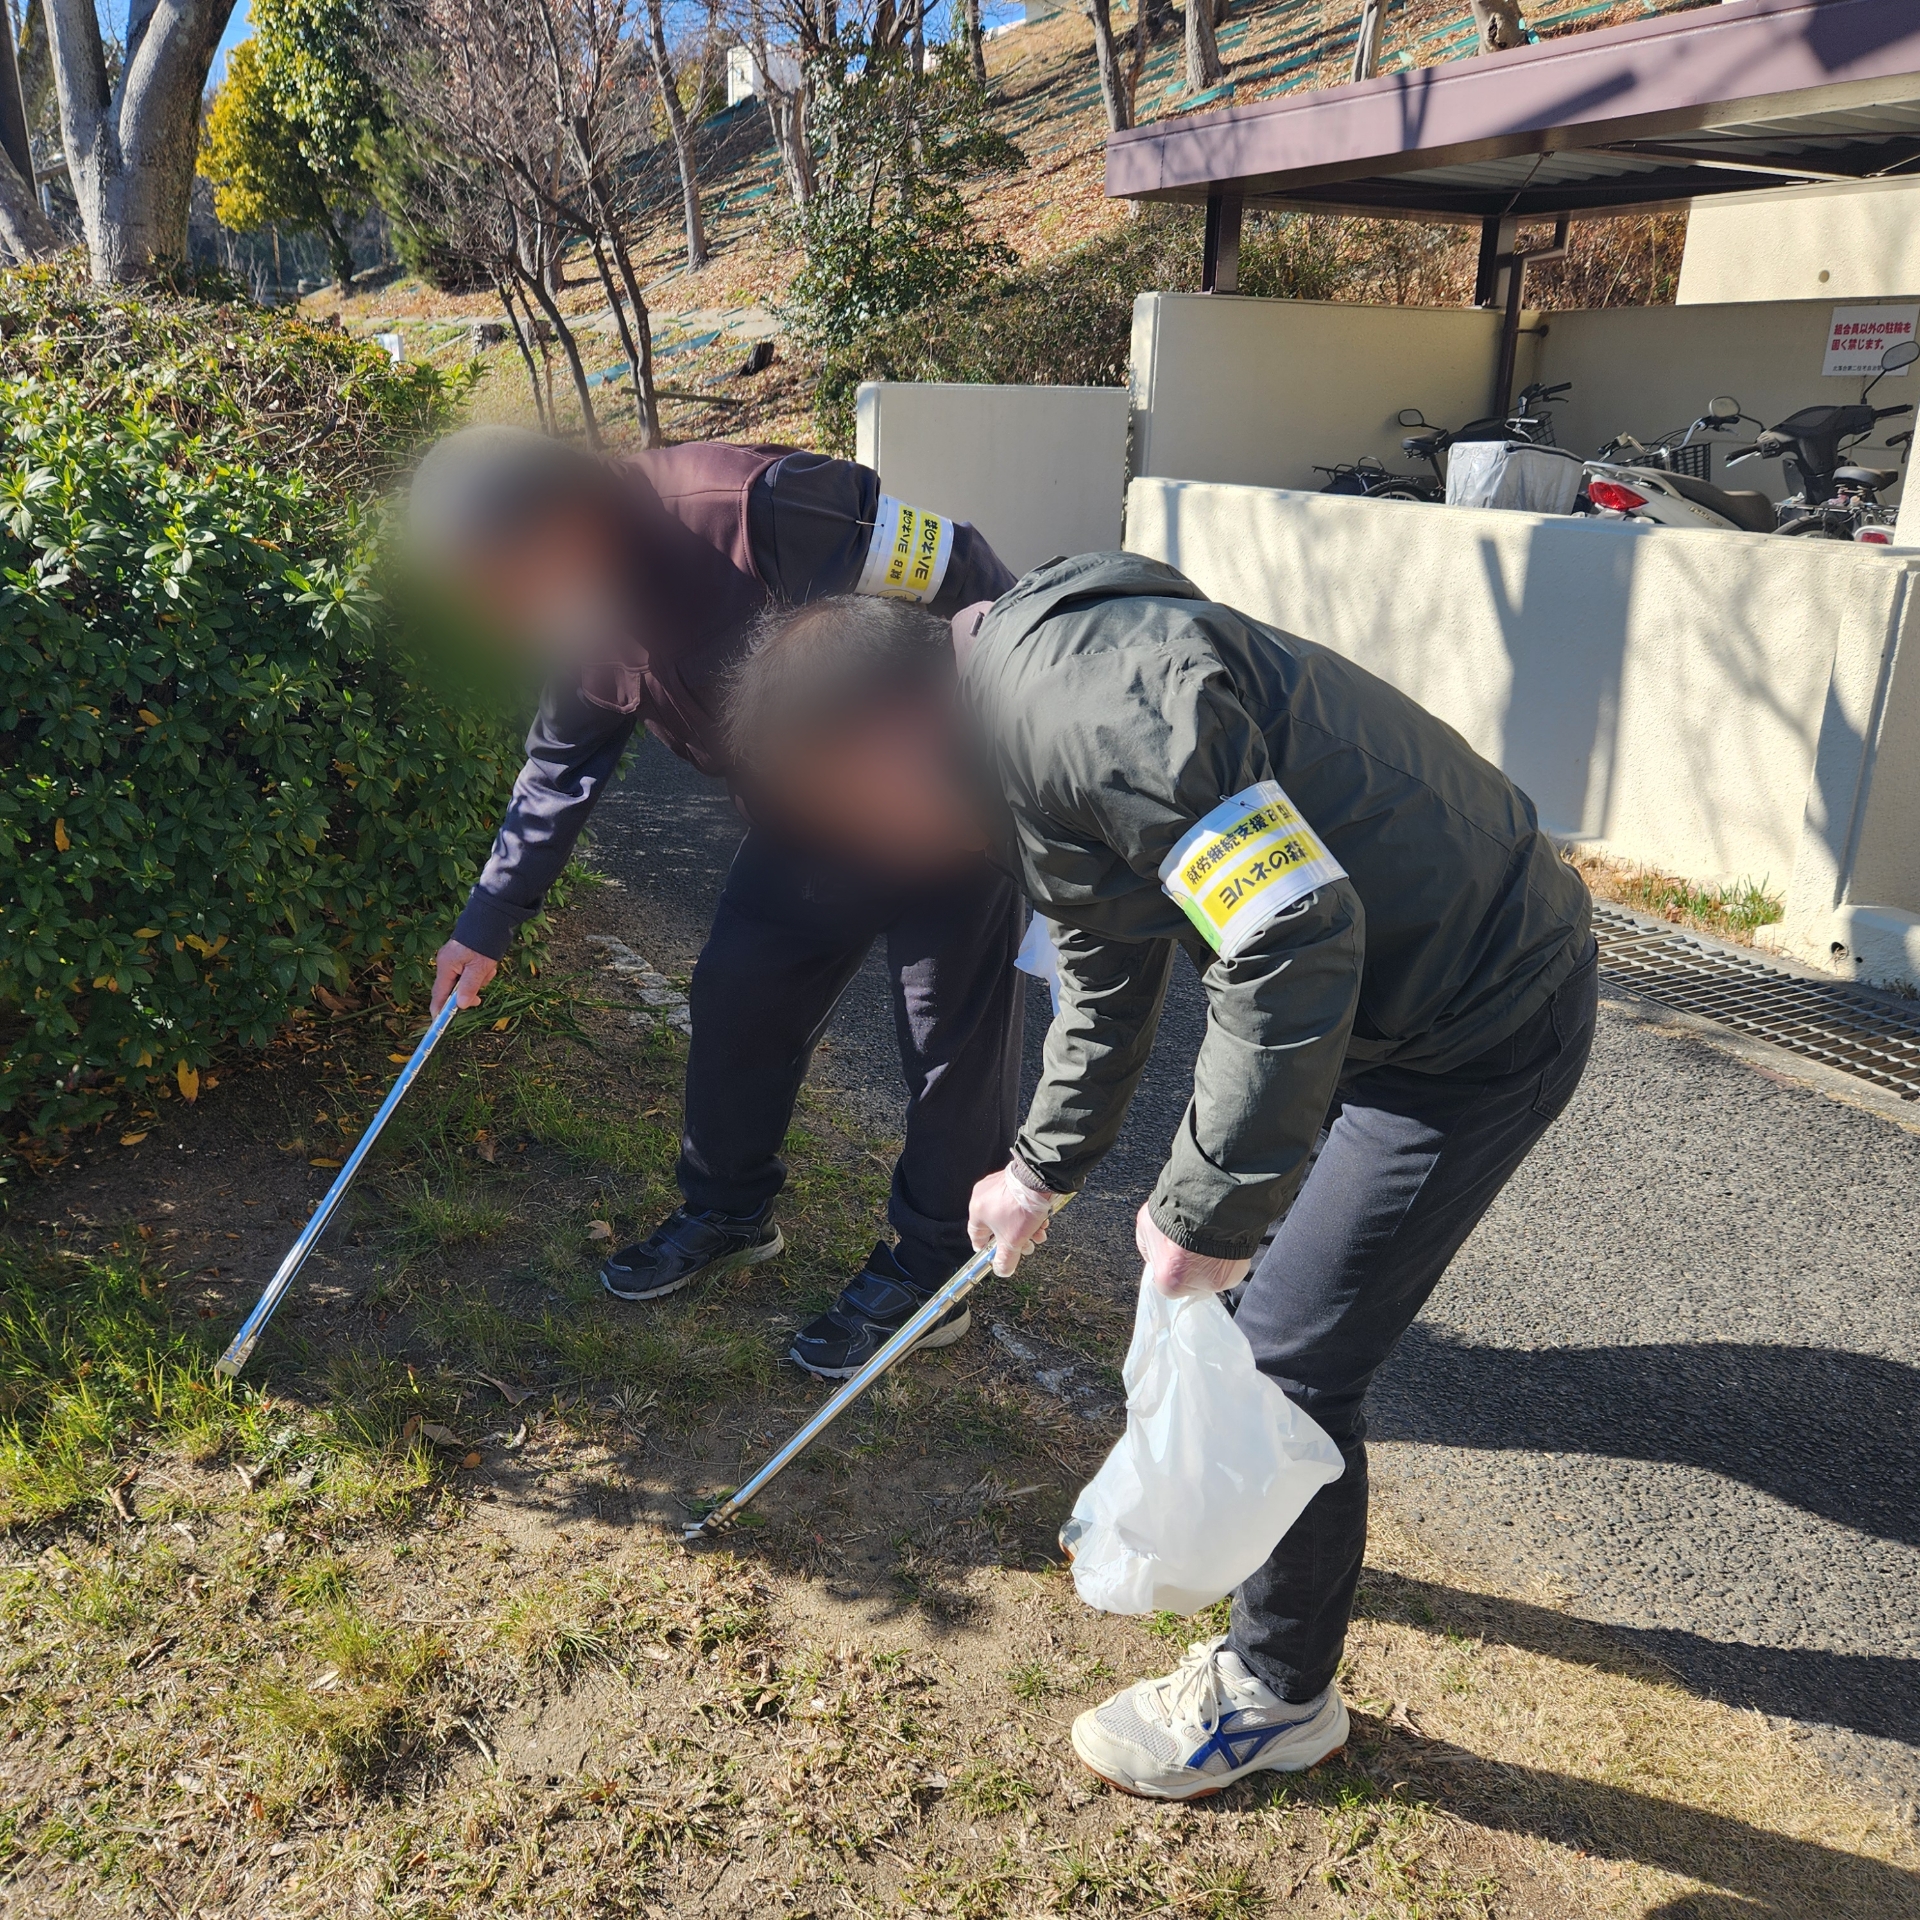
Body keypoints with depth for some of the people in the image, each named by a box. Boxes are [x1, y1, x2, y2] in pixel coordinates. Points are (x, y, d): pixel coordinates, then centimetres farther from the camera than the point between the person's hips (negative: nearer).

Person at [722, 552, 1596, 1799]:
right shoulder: (1016, 735, 6)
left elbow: (1297, 945, -33)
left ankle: (1279, 1693, 23)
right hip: (1370, 983, 10)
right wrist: (1045, 1168, 28)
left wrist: (1211, 1207, -23)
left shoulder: (1102, 702, -28)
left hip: (1481, 1021, -10)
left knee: (1293, 1355, 0)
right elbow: (1111, 980, 19)